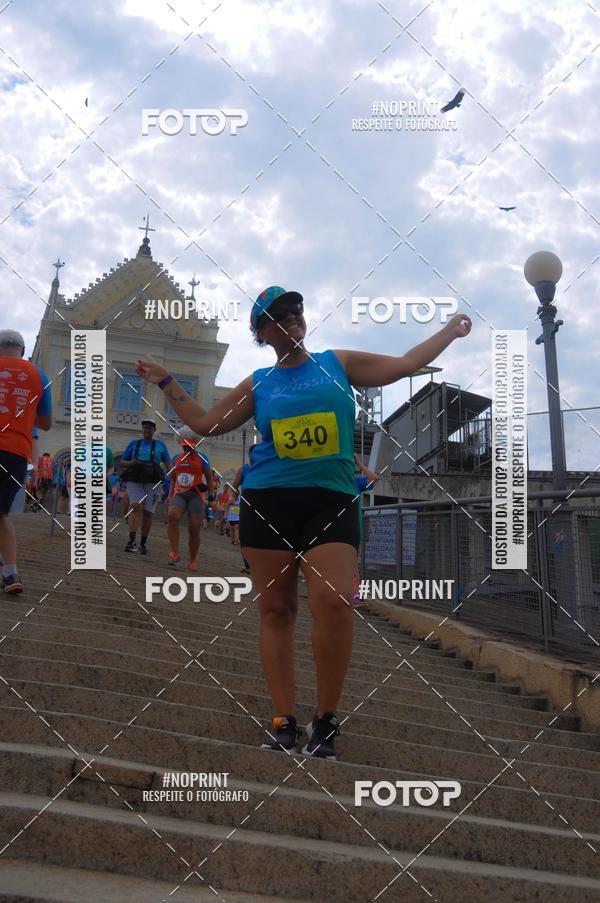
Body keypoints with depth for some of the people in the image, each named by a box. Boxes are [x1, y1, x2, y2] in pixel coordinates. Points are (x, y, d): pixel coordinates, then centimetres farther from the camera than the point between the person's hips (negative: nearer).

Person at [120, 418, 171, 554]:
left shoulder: (160, 445, 11)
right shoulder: (134, 444, 13)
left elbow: (168, 463, 7)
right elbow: (122, 462, 14)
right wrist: (132, 463, -8)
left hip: (152, 482, 1)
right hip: (134, 481, 0)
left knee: (147, 513, 1)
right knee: (136, 507, -21)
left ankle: (143, 543, 14)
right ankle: (131, 541, -29)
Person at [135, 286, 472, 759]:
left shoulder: (338, 363, 12)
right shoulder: (258, 383, 13)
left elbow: (404, 365, 15)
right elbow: (206, 423, 19)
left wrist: (450, 330, 17)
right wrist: (167, 382, 21)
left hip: (332, 501, -1)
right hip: (268, 502, 2)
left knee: (335, 602, -19)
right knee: (275, 609, 0)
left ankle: (326, 720, -4)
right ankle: (284, 722, 8)